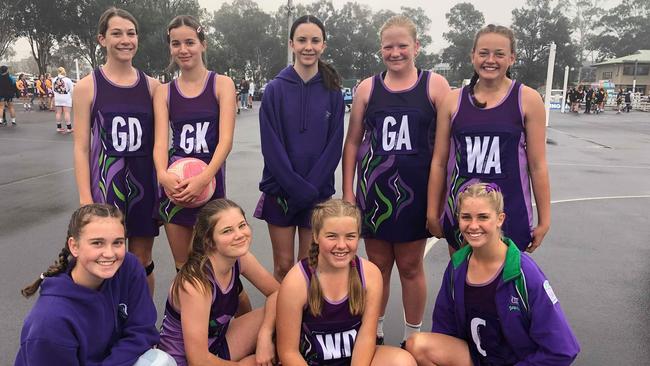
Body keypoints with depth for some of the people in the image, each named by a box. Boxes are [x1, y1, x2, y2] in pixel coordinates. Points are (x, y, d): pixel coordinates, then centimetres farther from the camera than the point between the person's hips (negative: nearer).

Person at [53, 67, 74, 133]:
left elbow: (53, 90, 12)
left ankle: (59, 127, 13)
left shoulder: (54, 80, 4)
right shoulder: (67, 80, -11)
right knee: (67, 113, -4)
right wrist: (72, 97, 7)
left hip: (57, 98, 5)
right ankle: (69, 128, -3)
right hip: (66, 98, -4)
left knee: (58, 112, 8)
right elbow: (71, 90, -7)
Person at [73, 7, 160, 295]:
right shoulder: (87, 87, -2)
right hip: (106, 183, -2)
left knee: (142, 262, 12)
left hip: (145, 183, 3)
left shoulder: (151, 86, 5)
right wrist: (85, 199, -10)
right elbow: (81, 147, -4)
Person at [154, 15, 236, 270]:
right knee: (181, 267, 11)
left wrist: (203, 178, -25)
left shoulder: (222, 84, -1)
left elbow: (226, 139, -11)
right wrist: (163, 175, -24)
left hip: (210, 182, -3)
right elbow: (161, 141, -3)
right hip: (175, 185, 3)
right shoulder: (164, 92, 8)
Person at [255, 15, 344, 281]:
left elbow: (334, 145, -2)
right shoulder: (275, 89, -1)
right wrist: (297, 187, -15)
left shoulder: (332, 91, 1)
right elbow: (271, 145, -7)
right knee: (283, 266, 7)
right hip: (280, 191, 0)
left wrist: (311, 187, -12)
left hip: (318, 193, 1)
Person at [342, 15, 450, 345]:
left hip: (415, 191, -2)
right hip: (373, 190, 2)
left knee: (411, 267, 11)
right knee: (377, 265, 12)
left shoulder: (434, 85, -2)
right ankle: (373, 331, 30)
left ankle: (412, 337, 28)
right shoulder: (367, 88, 4)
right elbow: (353, 142, 7)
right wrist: (348, 192, 4)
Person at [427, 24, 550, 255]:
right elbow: (439, 162, 4)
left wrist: (544, 220, 0)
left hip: (510, 213, -1)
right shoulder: (454, 100, 1)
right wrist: (433, 213, 6)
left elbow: (537, 165, -2)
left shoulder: (527, 99, -3)